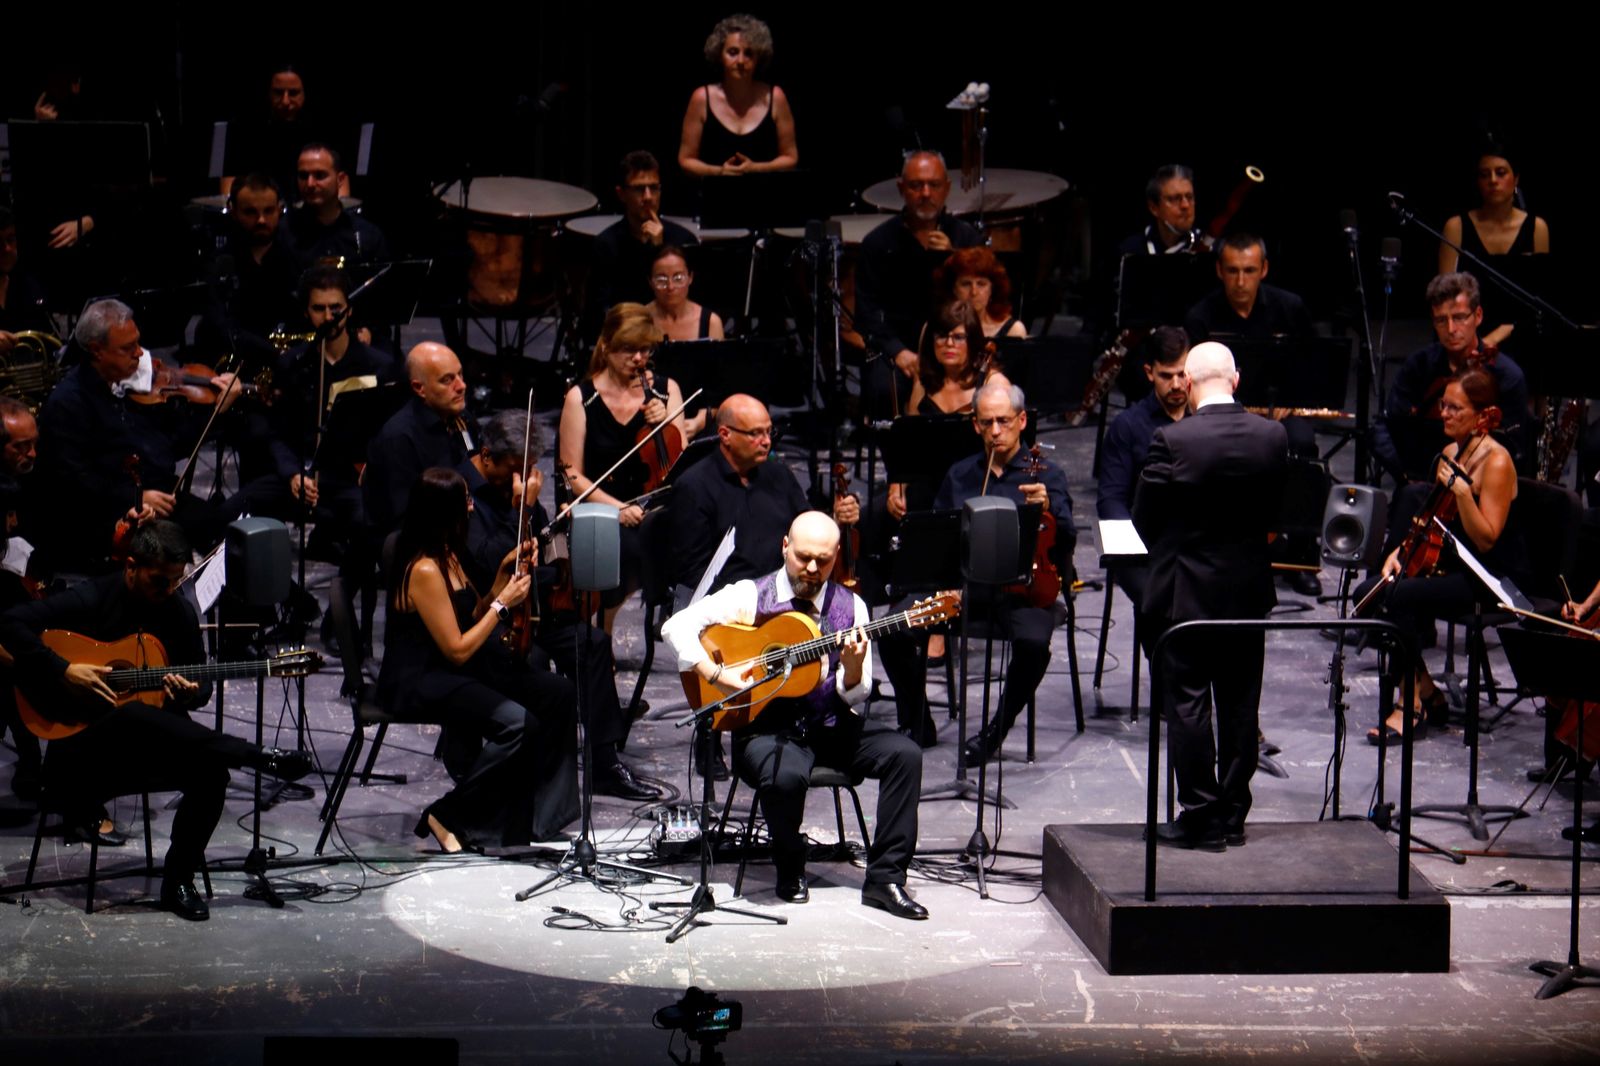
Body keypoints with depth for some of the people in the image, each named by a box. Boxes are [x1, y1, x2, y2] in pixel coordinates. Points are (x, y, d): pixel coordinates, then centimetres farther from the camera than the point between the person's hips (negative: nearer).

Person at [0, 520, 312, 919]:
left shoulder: (180, 612, 6)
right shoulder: (90, 600, -8)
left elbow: (203, 682, 13)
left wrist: (191, 693, -12)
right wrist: (64, 672, -23)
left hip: (155, 748, 4)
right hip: (82, 747, -4)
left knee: (210, 774, -26)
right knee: (133, 716, -39)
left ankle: (178, 880, -9)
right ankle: (259, 758, -37)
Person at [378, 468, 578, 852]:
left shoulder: (445, 557, 9)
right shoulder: (424, 570, -21)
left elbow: (470, 619, 13)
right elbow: (458, 650, -19)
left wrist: (502, 580, 1)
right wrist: (503, 603, -11)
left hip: (452, 670, 10)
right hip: (418, 682, -10)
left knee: (557, 693, -6)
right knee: (518, 723, -29)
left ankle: (538, 813, -1)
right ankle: (448, 816, -12)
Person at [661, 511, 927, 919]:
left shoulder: (849, 606, 6)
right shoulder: (750, 597, -1)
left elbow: (854, 695, 5)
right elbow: (676, 626, -9)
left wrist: (852, 667, -18)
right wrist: (719, 677, -19)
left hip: (831, 726, 4)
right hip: (768, 727, -4)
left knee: (904, 754, -19)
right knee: (785, 775, -36)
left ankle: (885, 878, -13)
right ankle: (790, 872, -5)